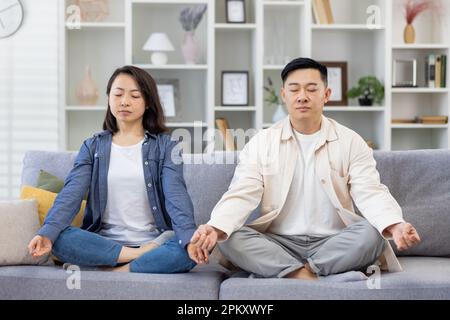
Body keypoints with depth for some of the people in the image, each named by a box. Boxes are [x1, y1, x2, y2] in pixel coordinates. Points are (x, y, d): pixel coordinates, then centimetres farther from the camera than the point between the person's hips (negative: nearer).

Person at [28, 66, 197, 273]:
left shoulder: (165, 146, 4)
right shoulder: (93, 147, 9)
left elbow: (176, 195, -12)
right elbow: (71, 194, -5)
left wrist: (190, 238, -32)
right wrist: (47, 233, -26)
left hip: (153, 241, -1)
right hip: (103, 241, 2)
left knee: (188, 251, -32)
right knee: (60, 239, -28)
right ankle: (144, 257, -19)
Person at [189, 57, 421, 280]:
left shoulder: (351, 142, 3)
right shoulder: (261, 143, 4)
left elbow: (371, 194, -7)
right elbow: (241, 195, -7)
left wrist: (395, 226, -30)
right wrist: (214, 228, -29)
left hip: (334, 244, 0)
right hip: (277, 244, 1)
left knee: (372, 234, -29)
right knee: (228, 238, -26)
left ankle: (296, 274, -20)